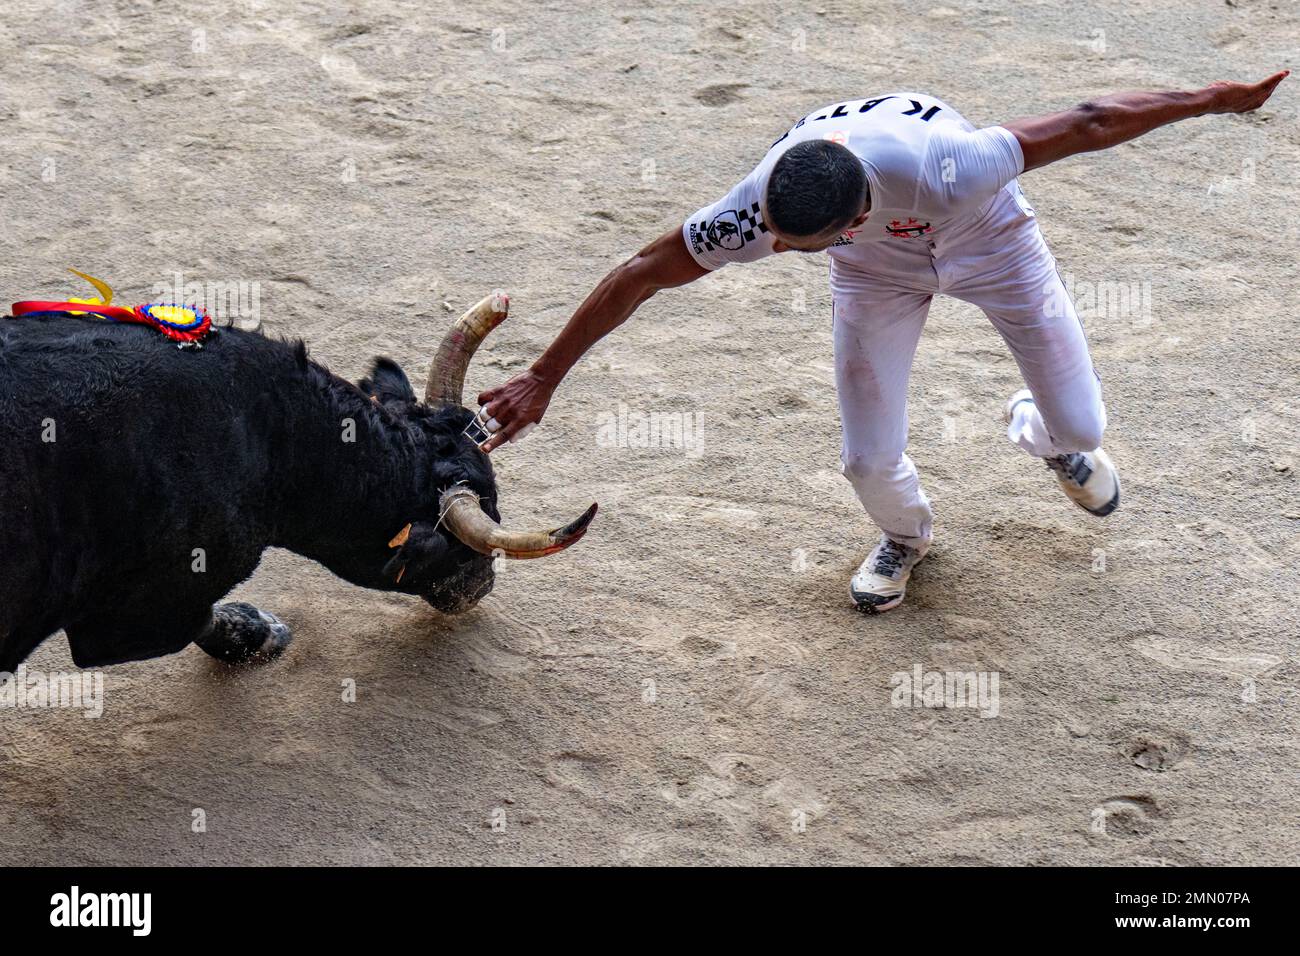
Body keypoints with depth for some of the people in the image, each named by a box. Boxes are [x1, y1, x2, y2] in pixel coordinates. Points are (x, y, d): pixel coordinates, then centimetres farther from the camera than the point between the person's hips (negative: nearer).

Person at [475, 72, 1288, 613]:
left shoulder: (943, 171, -48)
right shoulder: (758, 210, -39)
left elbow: (1086, 125, -37)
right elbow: (638, 278, -27)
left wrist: (1213, 99, -29)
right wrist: (543, 378, -24)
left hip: (988, 236, -1)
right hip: (880, 268, 1)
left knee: (1081, 424, 2)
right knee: (870, 460, -6)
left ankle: (1042, 434, 43)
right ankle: (906, 536, 32)